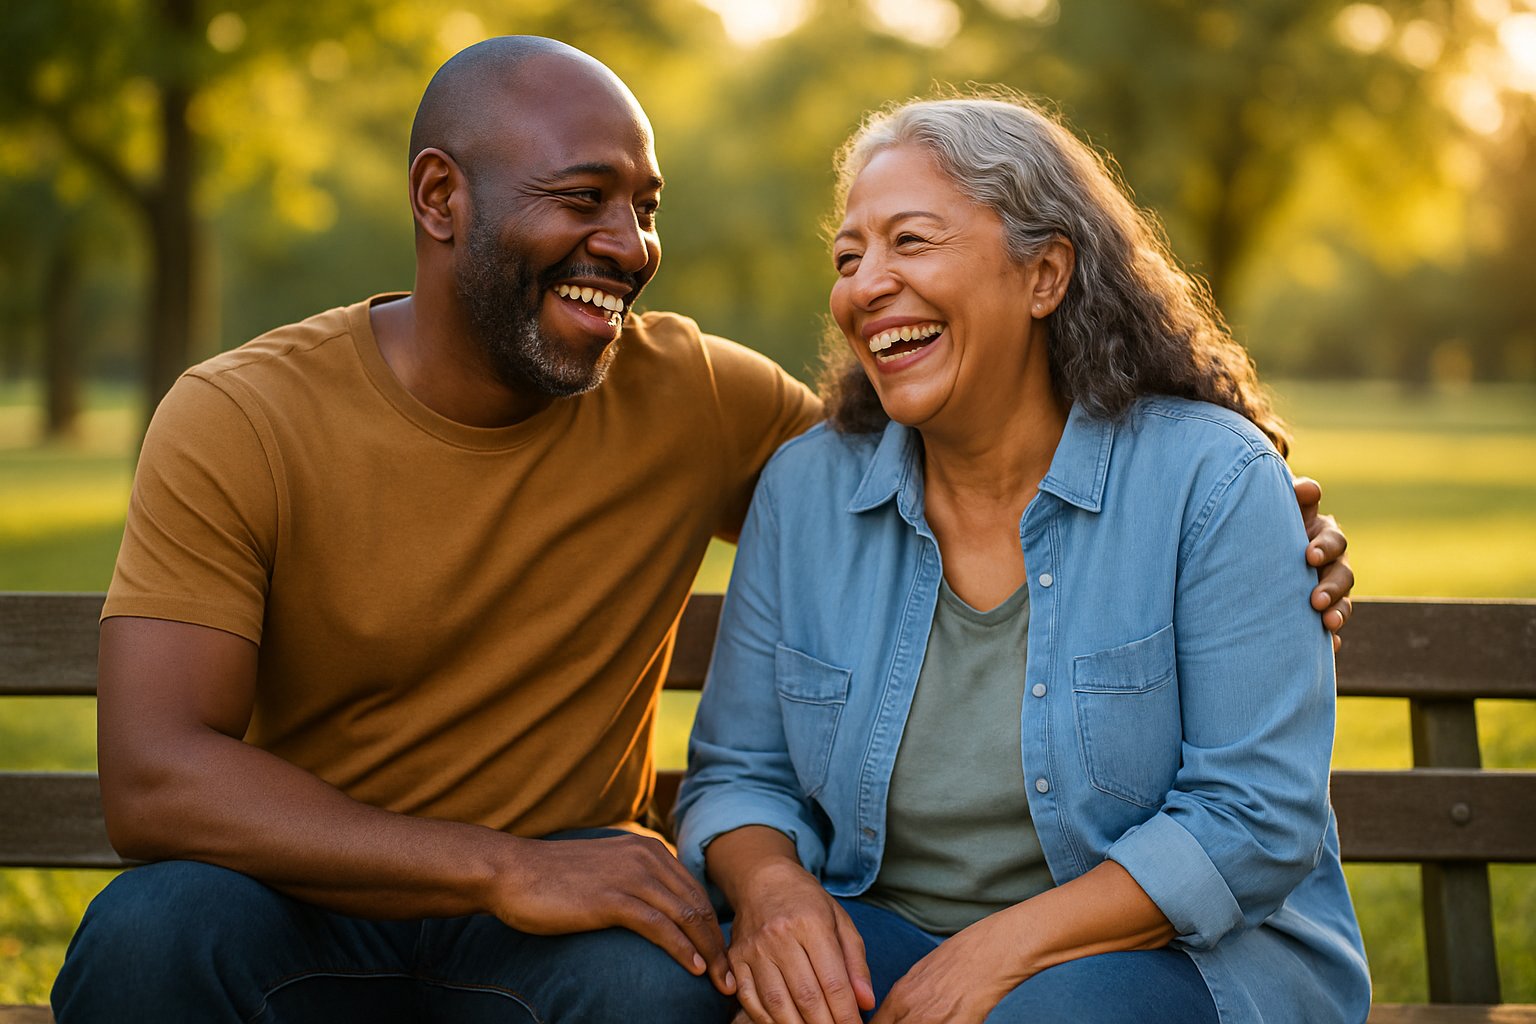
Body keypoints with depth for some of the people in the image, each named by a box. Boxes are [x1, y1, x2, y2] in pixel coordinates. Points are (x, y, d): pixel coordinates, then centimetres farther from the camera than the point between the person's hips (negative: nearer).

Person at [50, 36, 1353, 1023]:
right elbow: (155, 776, -18)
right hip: (303, 914, -1)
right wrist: (507, 870, -28)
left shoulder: (694, 398, -2)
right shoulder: (236, 422, -9)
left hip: (553, 918, 1)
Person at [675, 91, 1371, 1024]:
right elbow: (739, 772, 7)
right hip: (883, 940, 3)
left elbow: (1259, 820, -14)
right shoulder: (806, 490, 3)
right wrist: (770, 885, -17)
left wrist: (1009, 945, -22)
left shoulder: (1214, 481, -10)